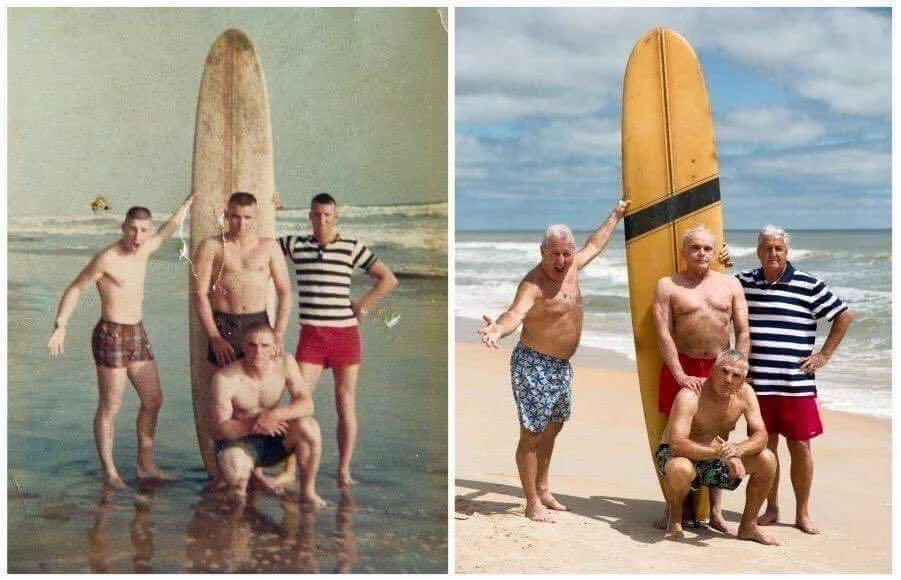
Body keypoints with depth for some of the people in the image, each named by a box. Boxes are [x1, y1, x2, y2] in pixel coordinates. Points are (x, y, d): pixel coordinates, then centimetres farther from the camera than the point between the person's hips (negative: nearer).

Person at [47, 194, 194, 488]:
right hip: (111, 335, -8)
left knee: (153, 400, 11)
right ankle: (109, 472, 12)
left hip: (138, 334, 8)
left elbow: (164, 233, 28)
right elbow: (74, 290, -9)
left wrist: (186, 205, 37)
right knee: (109, 408, 0)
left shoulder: (143, 251, 7)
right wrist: (60, 327, -17)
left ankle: (145, 465, 22)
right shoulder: (106, 259, -14)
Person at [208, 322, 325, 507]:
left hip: (273, 440, 3)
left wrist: (274, 415, -32)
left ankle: (308, 491, -6)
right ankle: (238, 491, 1)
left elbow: (306, 404, -13)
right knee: (232, 463, -38)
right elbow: (220, 428, -20)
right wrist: (254, 425, -37)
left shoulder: (285, 364, -7)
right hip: (237, 442, -3)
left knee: (309, 427, -25)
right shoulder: (224, 379, -18)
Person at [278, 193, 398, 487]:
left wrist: (360, 306, -1)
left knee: (346, 405, 4)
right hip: (311, 336, 0)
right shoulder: (295, 244, 7)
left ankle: (344, 471, 12)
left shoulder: (352, 248, 4)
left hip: (346, 333, 0)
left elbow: (388, 279, 4)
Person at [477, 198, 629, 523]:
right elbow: (516, 313, -42)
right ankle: (533, 503, 3)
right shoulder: (534, 284, -23)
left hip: (561, 366, 9)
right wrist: (497, 329, -63)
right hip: (533, 365, -9)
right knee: (532, 434, -5)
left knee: (553, 427, 20)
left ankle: (542, 489, 35)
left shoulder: (571, 268, 3)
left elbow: (594, 245, 23)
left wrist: (615, 216, 34)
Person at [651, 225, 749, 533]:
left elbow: (742, 331, 7)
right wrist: (680, 375, -17)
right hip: (682, 369, -2)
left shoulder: (730, 284, 10)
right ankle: (672, 510, 11)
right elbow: (663, 334, -7)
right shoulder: (667, 286, 2)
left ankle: (716, 513, 14)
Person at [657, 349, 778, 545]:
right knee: (680, 468, -41)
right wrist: (719, 453, -47)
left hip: (716, 462, 6)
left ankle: (748, 525, 4)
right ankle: (674, 518, -8)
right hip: (673, 455, -5)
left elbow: (760, 435, -15)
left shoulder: (745, 393, -9)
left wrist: (737, 449, -37)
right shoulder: (690, 396, -27)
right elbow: (677, 444, -37)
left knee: (767, 459, -14)